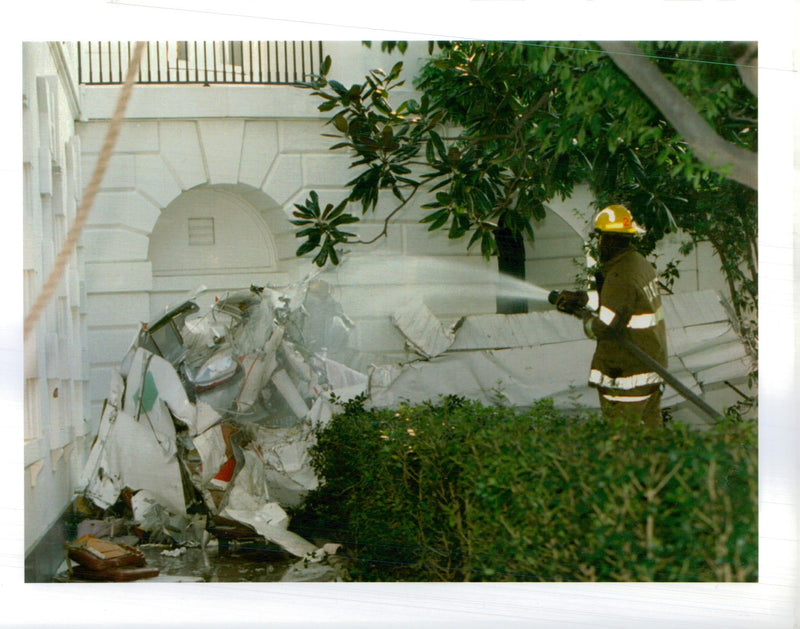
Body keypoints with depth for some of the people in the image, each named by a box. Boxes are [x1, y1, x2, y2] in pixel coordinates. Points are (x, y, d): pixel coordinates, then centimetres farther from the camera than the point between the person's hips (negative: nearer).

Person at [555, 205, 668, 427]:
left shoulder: (620, 276, -21)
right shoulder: (641, 263, 8)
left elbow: (606, 327, -21)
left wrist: (587, 321, -1)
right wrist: (583, 298, 17)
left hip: (627, 375, -10)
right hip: (653, 367, 10)